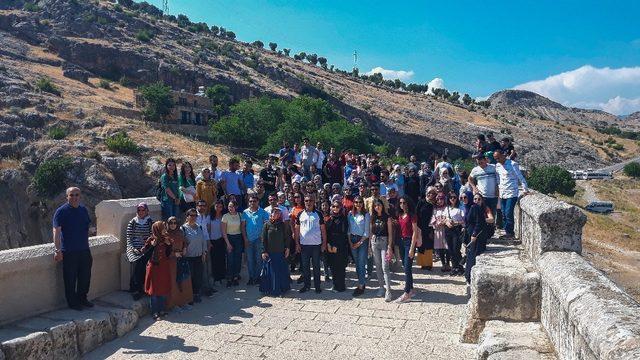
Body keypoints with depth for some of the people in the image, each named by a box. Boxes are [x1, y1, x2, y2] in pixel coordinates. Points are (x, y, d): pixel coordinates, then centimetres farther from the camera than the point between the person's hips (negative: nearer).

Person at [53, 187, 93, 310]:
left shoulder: (83, 210, 9)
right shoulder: (61, 211, -9)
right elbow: (56, 231, -14)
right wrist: (58, 250, -20)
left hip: (84, 250, 6)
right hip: (69, 252, -6)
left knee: (85, 276, 13)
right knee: (70, 278, 3)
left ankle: (82, 298, 30)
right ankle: (72, 302, 17)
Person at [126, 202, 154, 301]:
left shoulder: (150, 222, 9)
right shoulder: (132, 222, 10)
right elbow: (129, 238, 6)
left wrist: (145, 247, -8)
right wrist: (133, 248, -8)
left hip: (146, 249, 0)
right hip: (134, 248, 0)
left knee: (140, 263, -23)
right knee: (136, 263, -23)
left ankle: (136, 289, -12)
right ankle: (136, 289, -14)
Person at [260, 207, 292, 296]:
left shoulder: (283, 225, 4)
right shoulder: (267, 225, -1)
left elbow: (287, 238, 8)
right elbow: (264, 239, -2)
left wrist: (287, 248, 2)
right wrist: (264, 251, -5)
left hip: (280, 252, 2)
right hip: (270, 252, -1)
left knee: (281, 271, 5)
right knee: (271, 271, 4)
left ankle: (282, 288, 17)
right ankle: (271, 289, 14)